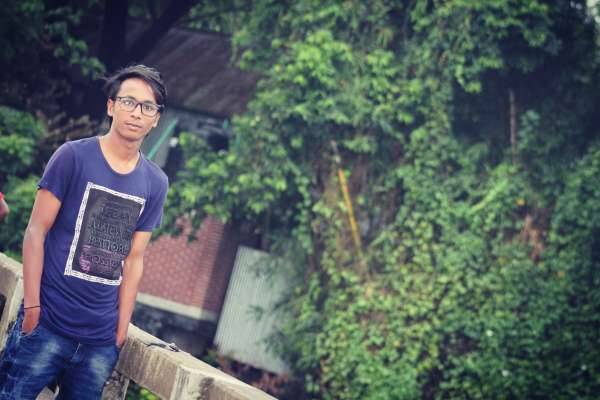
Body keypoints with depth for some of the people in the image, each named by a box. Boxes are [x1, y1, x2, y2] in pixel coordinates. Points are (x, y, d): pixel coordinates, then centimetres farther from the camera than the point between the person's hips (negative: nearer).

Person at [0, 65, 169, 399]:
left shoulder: (156, 183, 6)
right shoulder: (73, 157, -4)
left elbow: (134, 260, 8)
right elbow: (36, 232, -4)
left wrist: (121, 330, 5)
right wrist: (31, 305, -10)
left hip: (101, 338, 3)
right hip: (48, 324, -3)